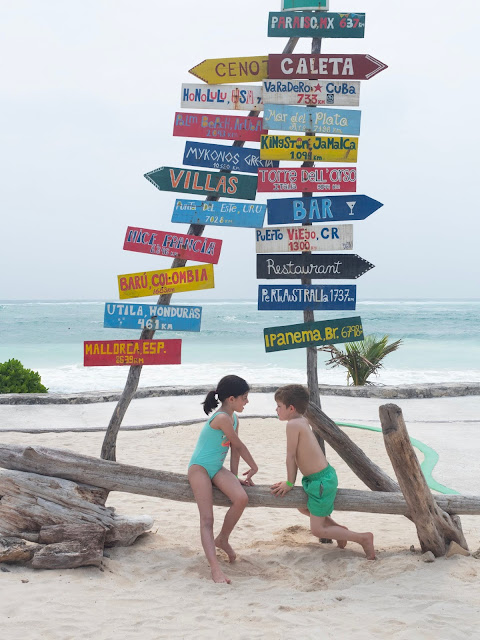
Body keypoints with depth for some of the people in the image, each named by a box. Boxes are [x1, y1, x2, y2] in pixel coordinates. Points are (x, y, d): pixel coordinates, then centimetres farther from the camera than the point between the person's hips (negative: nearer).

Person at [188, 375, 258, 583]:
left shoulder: (234, 419, 9)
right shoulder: (222, 418, -20)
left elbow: (234, 450, 13)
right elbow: (238, 446, -9)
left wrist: (235, 477, 11)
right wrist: (254, 467, 5)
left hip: (217, 469, 8)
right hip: (199, 468, -8)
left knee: (241, 498, -18)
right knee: (207, 519, -17)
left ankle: (222, 539, 4)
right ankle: (215, 568, -27)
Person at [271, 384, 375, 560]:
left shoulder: (293, 424, -20)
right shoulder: (302, 420, 8)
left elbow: (291, 456, -15)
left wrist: (290, 483, -5)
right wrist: (290, 481, 16)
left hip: (321, 481, -10)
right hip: (326, 475, 10)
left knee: (317, 530, -2)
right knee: (303, 507, 31)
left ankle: (363, 538, 0)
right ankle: (339, 529, 32)